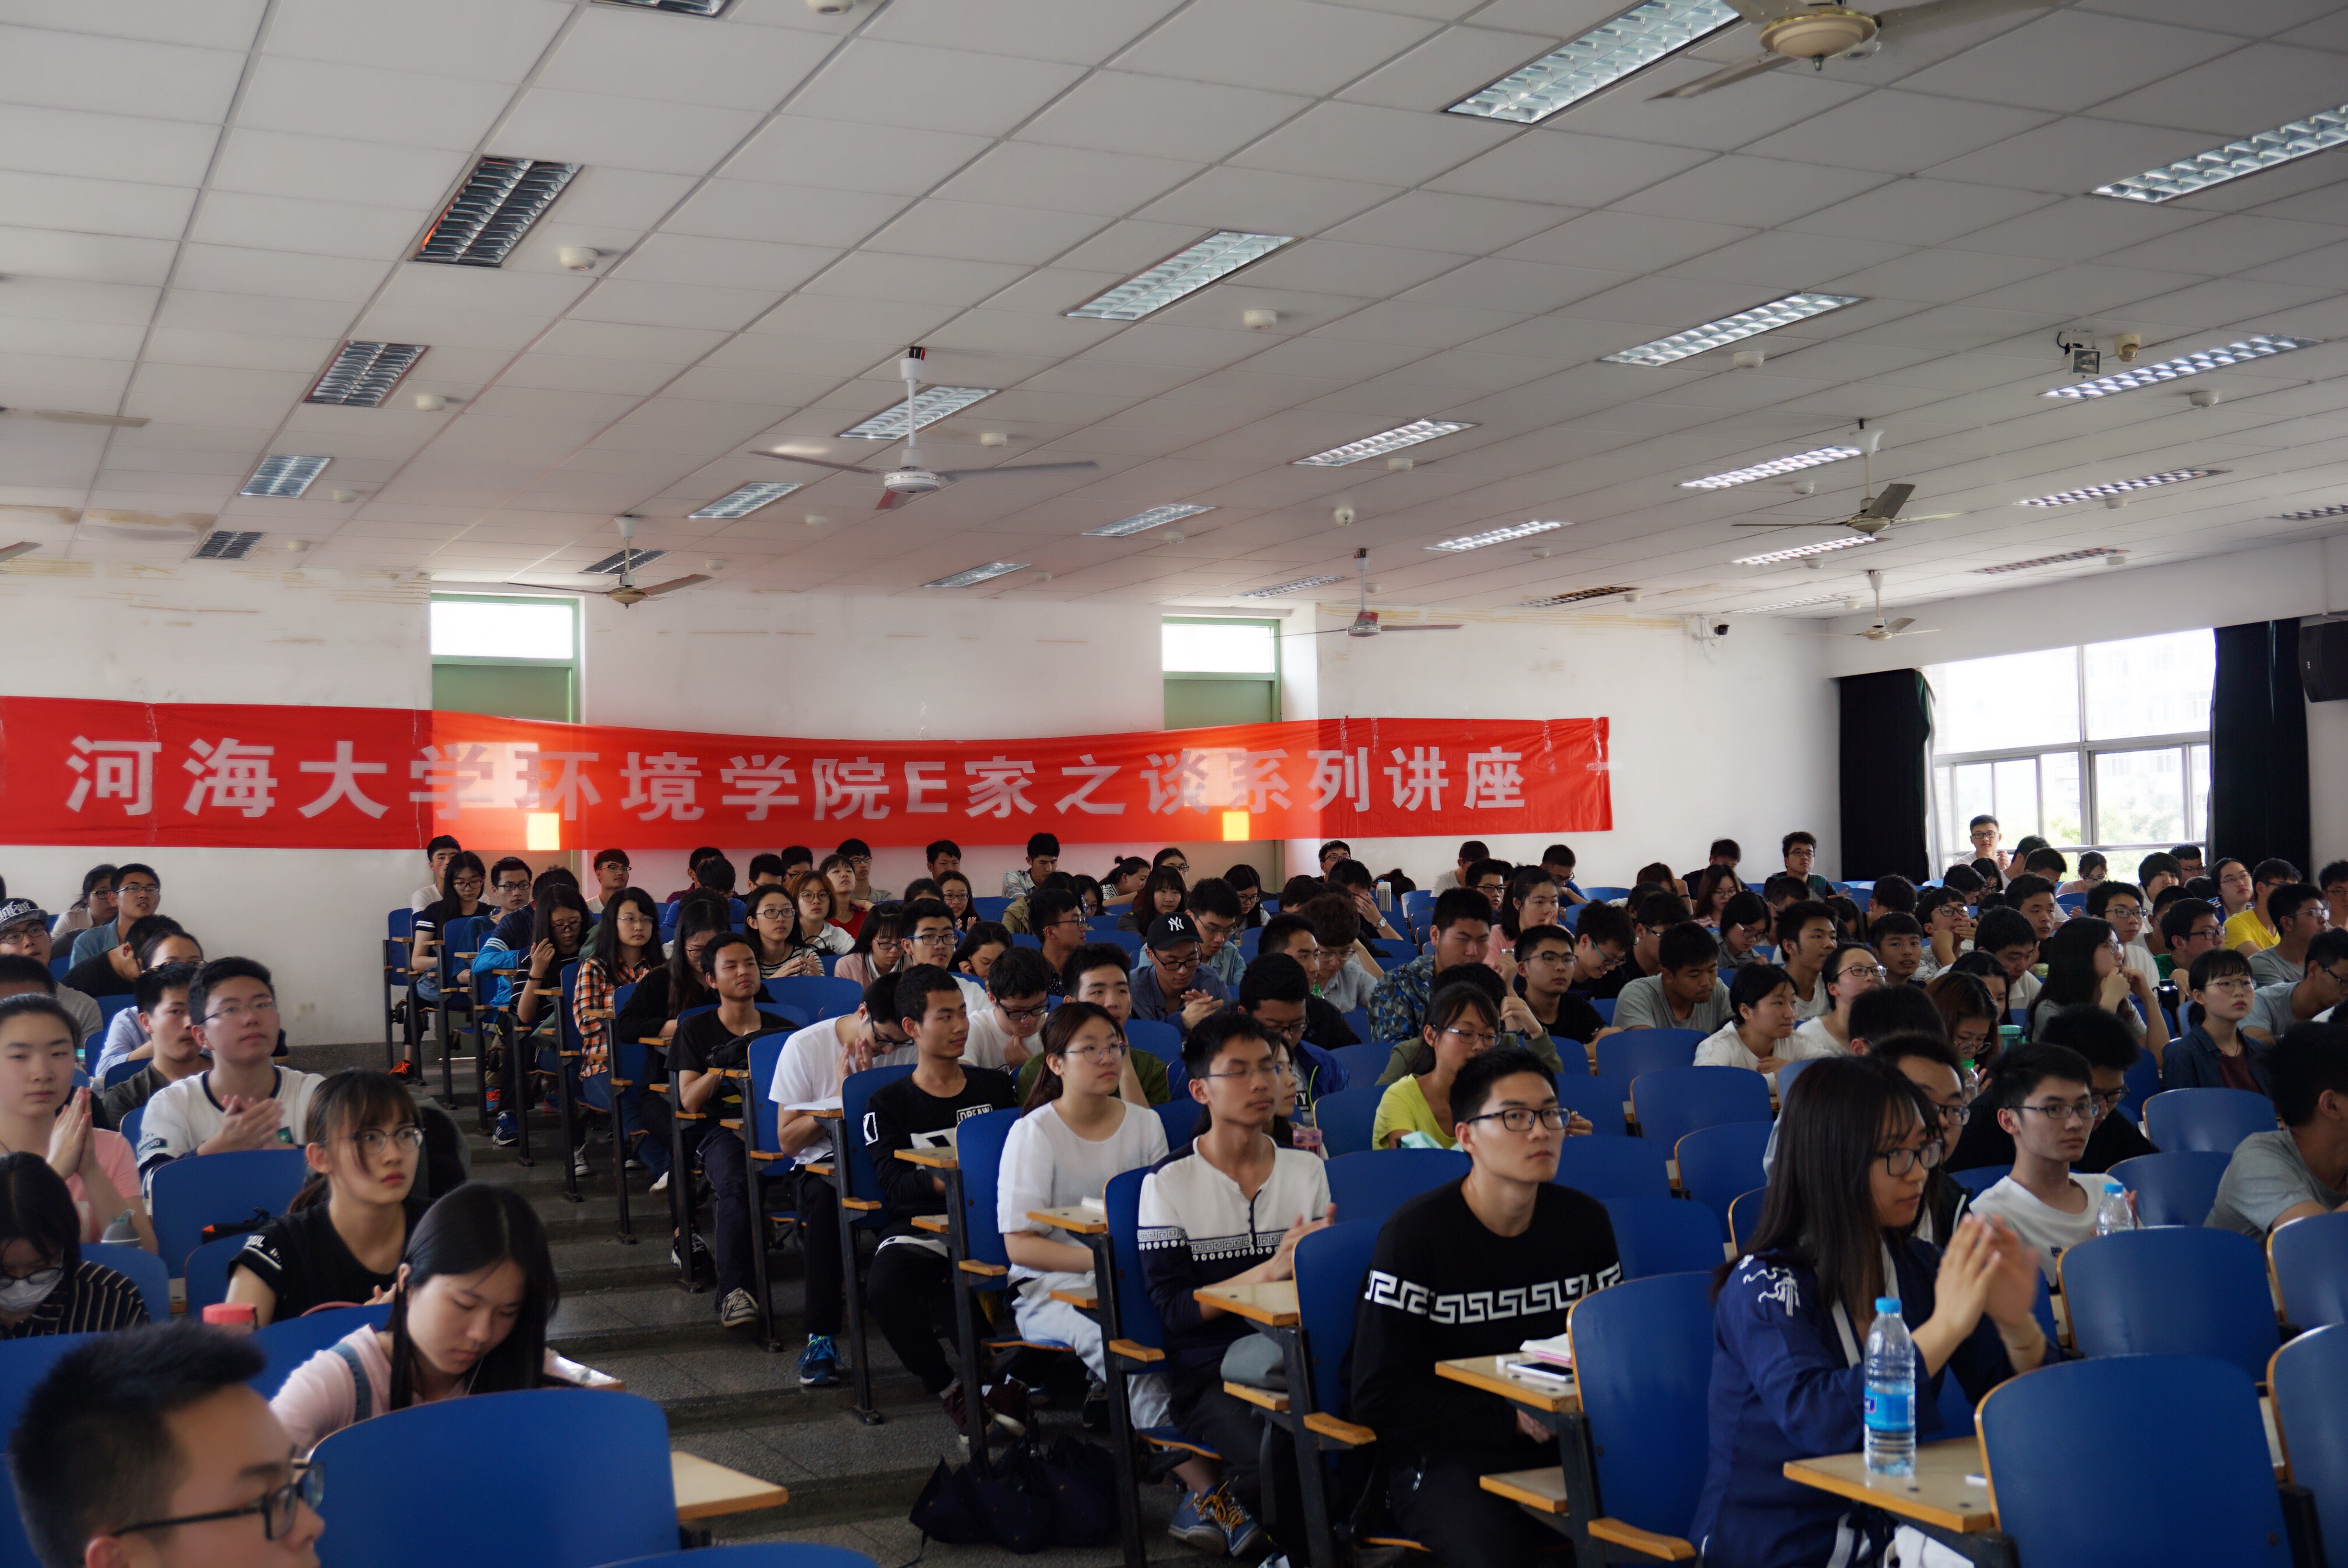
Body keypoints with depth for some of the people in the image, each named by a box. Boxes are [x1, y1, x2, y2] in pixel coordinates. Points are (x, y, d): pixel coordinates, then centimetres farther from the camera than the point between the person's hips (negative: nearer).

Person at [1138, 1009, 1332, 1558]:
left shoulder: (1308, 1171, 13)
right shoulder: (1169, 1183, 1)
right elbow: (1173, 1309, -8)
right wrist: (1270, 1270, -18)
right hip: (1210, 1368, -4)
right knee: (1280, 1455, -34)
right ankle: (1211, 1490, 3)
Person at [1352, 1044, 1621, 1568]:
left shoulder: (1586, 1221, 8)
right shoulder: (1415, 1233, -8)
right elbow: (1378, 1397, -9)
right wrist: (1509, 1418, -13)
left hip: (1562, 1445, 4)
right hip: (1441, 1457, -4)